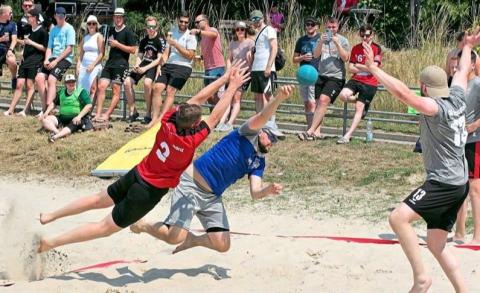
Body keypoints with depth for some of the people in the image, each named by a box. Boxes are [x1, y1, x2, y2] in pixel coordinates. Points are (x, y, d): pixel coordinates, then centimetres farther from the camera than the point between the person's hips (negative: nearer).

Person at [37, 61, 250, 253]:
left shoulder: (168, 121, -16)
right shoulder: (190, 142, -29)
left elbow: (197, 99, -7)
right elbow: (215, 117, -19)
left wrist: (225, 78, -4)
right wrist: (233, 87, -12)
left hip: (137, 174, 6)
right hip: (151, 191, -5)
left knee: (99, 200, 25)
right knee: (107, 227, 3)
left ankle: (48, 217, 30)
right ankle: (50, 243, 1)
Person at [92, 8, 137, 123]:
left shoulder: (127, 32, -4)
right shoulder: (111, 31, 17)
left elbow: (133, 50, -10)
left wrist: (117, 44, -12)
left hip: (121, 64, -7)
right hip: (110, 62, 7)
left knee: (116, 90, -6)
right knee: (101, 86, -6)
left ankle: (107, 115, -7)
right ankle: (98, 114, -7)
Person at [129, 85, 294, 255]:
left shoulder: (258, 162, 12)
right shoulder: (248, 133, -5)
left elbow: (255, 193, -1)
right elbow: (262, 118, -25)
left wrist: (268, 190, -23)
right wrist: (279, 98, -41)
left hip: (212, 197, 8)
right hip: (191, 185, -8)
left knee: (222, 245, -5)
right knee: (175, 237, -20)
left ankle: (191, 240, 24)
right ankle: (143, 225, 10)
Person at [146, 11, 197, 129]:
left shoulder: (190, 36, 1)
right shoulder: (173, 33, 18)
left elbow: (190, 55, -9)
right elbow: (166, 52, 18)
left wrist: (175, 44, -11)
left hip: (183, 67, -6)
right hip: (168, 65, 6)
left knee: (170, 91, -18)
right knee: (157, 88, -10)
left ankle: (161, 119, -23)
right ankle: (155, 118, -9)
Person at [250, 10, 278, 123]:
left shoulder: (268, 30, -4)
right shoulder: (258, 33, 21)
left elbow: (274, 48, -13)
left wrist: (268, 67, -21)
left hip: (266, 69, -9)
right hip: (256, 69, 9)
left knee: (267, 96, -8)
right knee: (257, 96, 8)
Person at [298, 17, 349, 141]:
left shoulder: (342, 40, 1)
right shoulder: (322, 38, 12)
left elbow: (345, 58, -7)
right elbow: (316, 55, 2)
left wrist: (337, 44, -17)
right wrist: (321, 42, -13)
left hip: (335, 77, -5)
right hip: (321, 75, 5)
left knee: (323, 101, -18)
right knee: (319, 103, 0)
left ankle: (310, 131, -23)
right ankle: (316, 132, -2)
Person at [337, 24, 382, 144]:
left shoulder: (377, 49, -6)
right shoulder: (356, 48, 7)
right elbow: (350, 69, 4)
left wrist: (358, 66, -4)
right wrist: (365, 68, -8)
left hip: (370, 83, -4)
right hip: (356, 79, 5)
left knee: (359, 108, -7)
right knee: (343, 95, -20)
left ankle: (347, 136, -6)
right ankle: (363, 103, 10)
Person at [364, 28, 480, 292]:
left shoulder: (435, 107, -16)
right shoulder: (457, 98, 7)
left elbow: (402, 92, -28)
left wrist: (373, 69, -25)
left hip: (443, 182, -10)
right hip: (458, 182, 10)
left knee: (399, 218, -20)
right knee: (437, 245, 14)